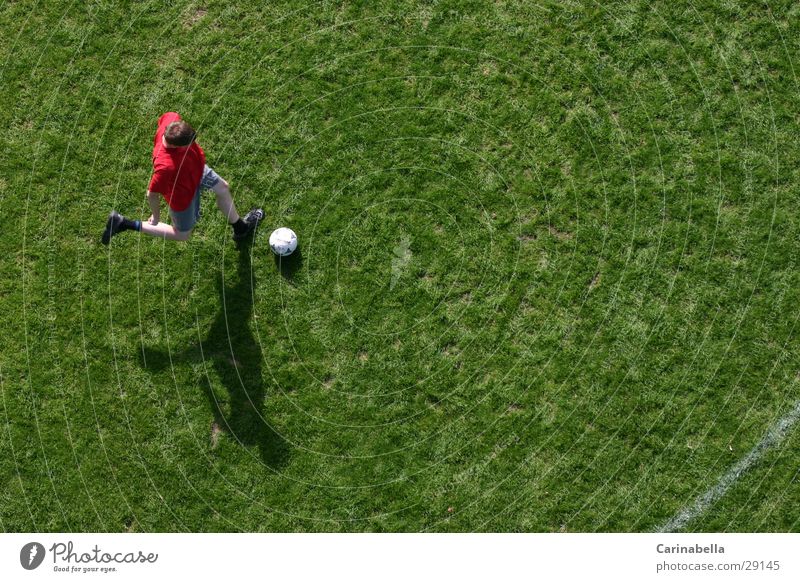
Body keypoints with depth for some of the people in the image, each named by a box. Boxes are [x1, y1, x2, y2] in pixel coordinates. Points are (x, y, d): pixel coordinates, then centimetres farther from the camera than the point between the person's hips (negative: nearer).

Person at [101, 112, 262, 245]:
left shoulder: (173, 120, -33)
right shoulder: (166, 166, -49)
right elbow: (152, 194, -34)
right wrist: (156, 216, -15)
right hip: (184, 194, -7)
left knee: (223, 188, 27)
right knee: (182, 234, 19)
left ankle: (240, 228, 57)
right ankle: (123, 224, 22)